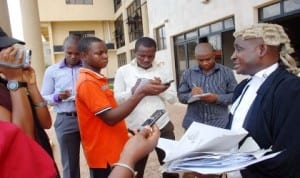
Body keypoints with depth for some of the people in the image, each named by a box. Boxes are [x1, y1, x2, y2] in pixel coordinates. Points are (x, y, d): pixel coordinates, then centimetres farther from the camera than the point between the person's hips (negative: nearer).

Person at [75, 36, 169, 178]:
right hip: (103, 154, -9)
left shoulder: (97, 79, 10)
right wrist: (140, 93, -28)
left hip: (114, 149, 9)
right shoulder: (87, 83, -20)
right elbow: (110, 118, -26)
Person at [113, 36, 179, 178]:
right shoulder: (123, 71, -2)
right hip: (135, 129, -1)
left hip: (163, 127, 2)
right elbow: (116, 100, -5)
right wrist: (133, 91, -21)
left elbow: (173, 98, 2)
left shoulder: (162, 69, 3)